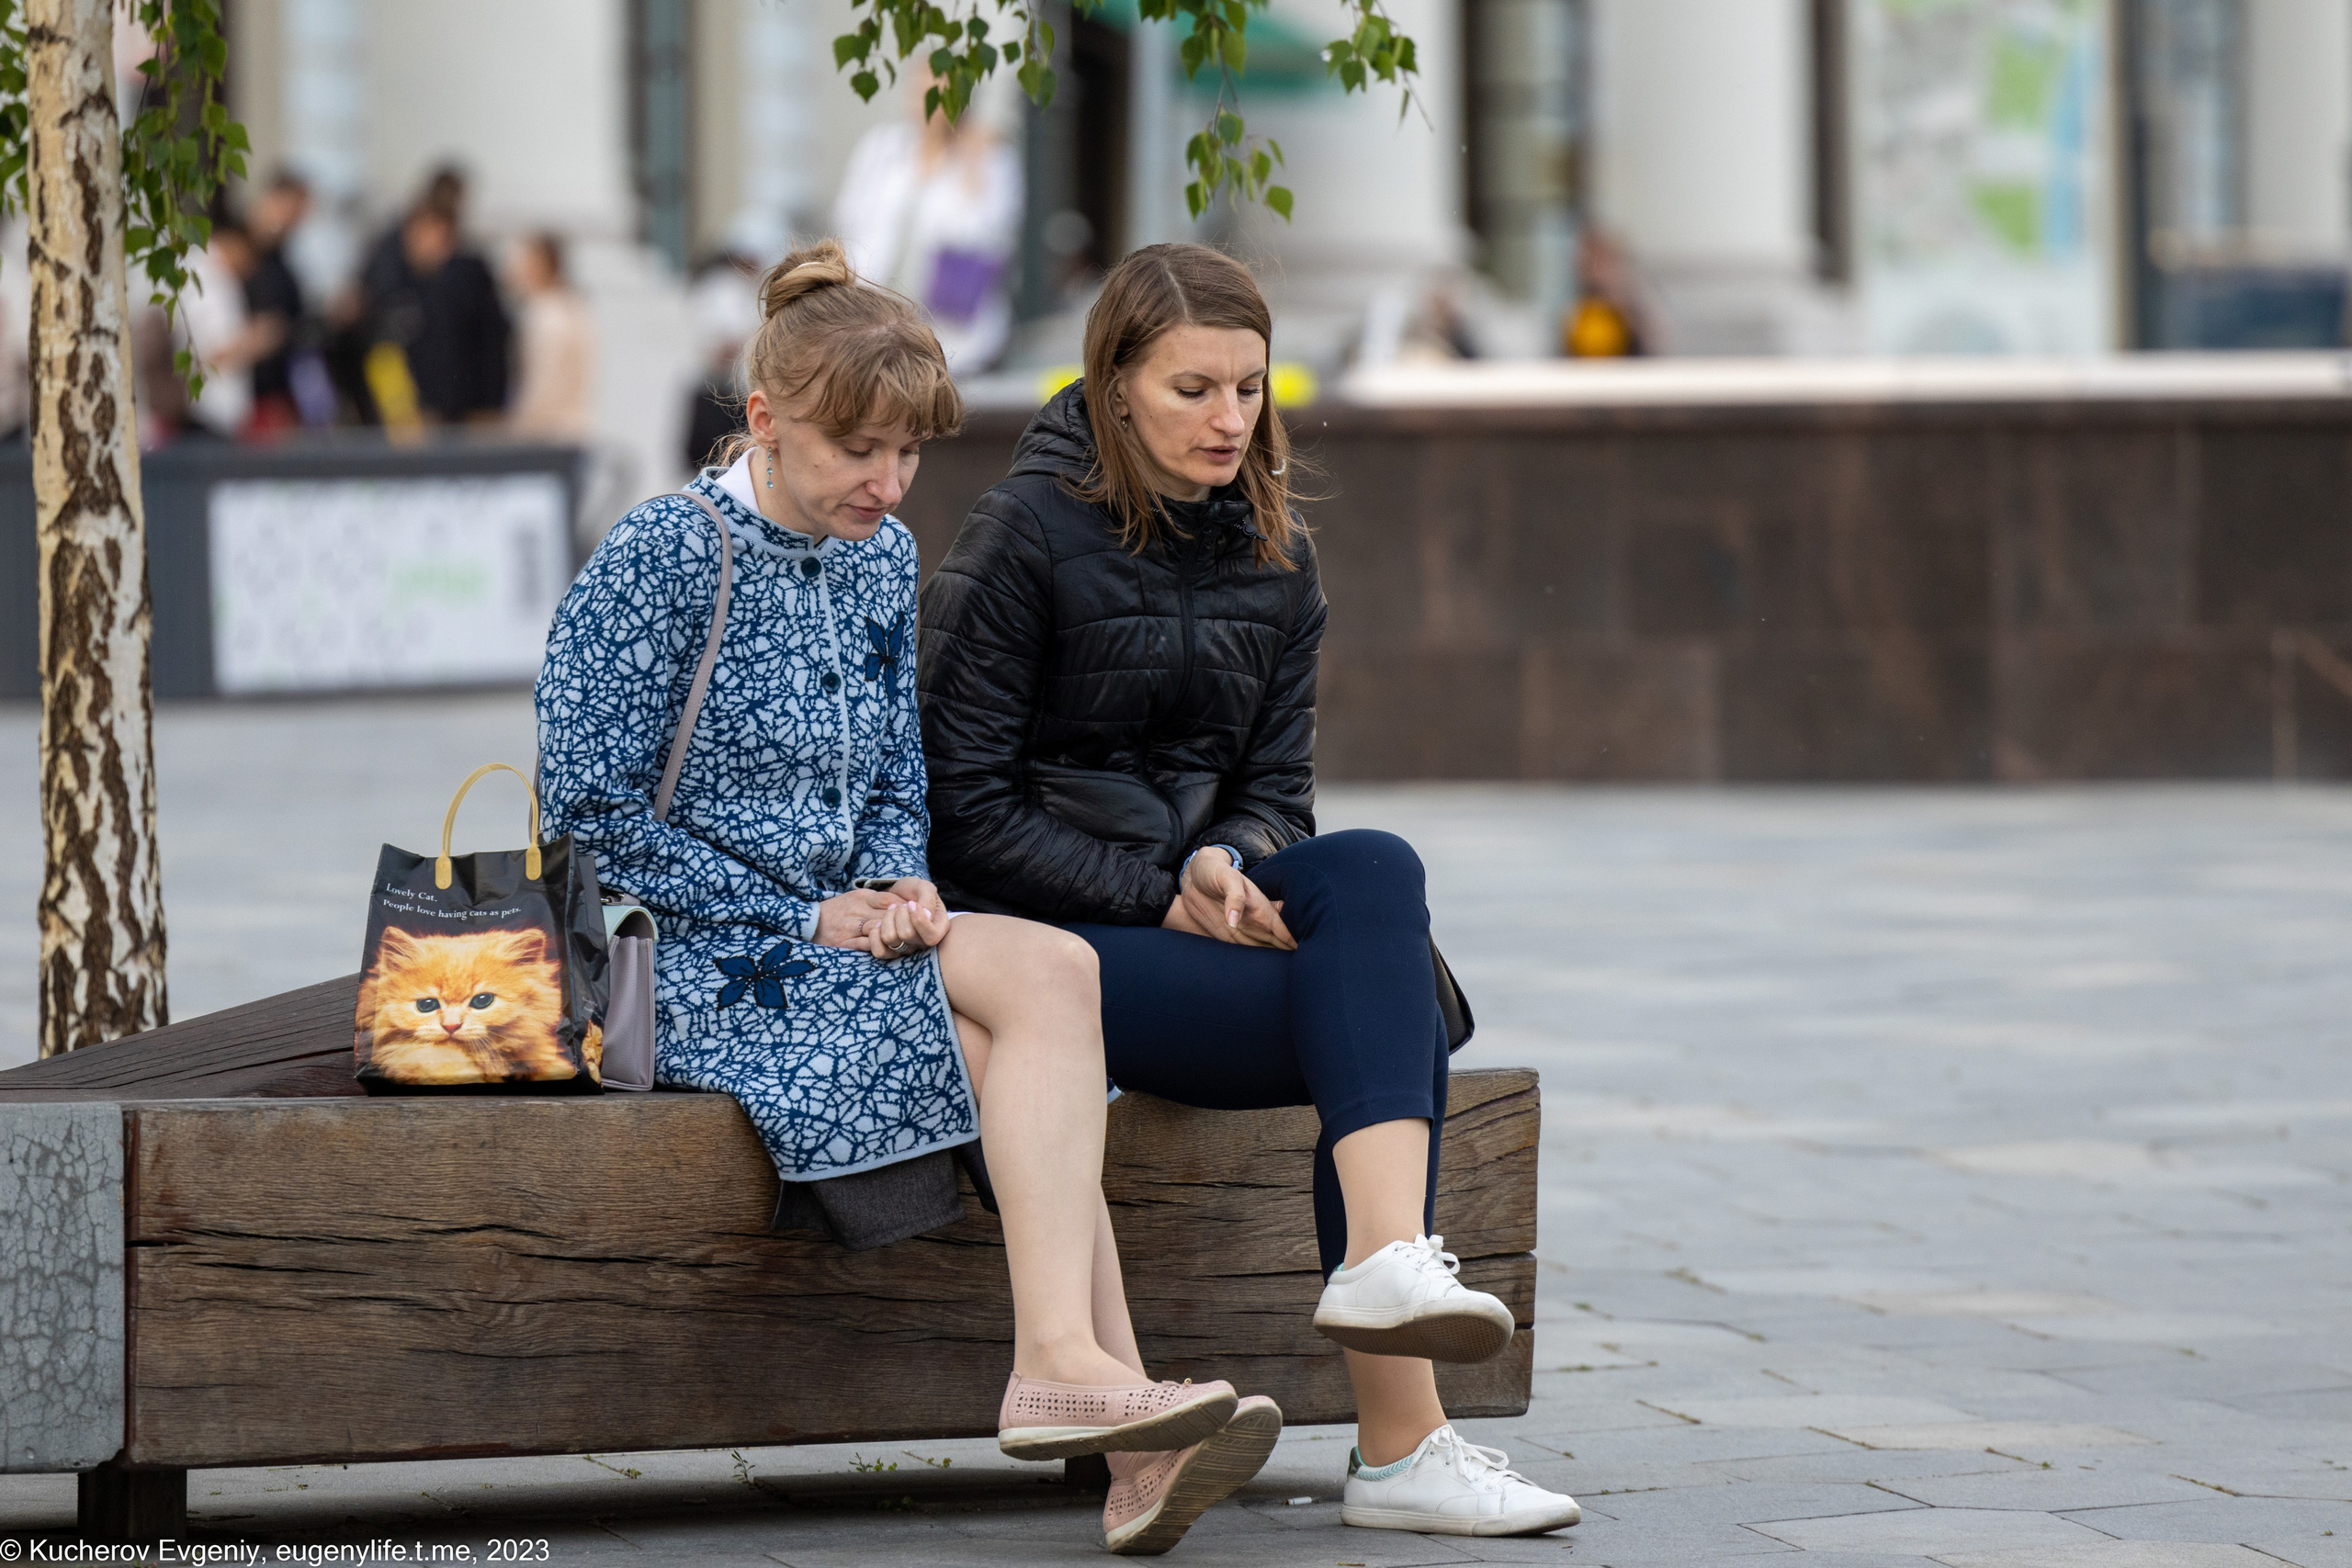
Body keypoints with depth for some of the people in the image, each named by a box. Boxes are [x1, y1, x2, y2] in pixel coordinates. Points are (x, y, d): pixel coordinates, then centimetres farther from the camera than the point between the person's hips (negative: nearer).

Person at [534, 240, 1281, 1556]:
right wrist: (810, 917, -13)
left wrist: (899, 889, -3)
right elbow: (593, 810, -11)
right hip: (694, 965, -6)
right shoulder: (659, 562, -9)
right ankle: (1067, 1364, -35)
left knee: (1024, 1050, -26)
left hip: (840, 930, 6)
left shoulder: (882, 558, 13)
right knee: (1052, 972, -26)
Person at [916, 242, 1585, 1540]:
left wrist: (1225, 866, -13)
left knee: (1375, 871, -27)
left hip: (1184, 899, 6)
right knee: (1394, 1026, -24)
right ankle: (1399, 1446, -30)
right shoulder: (1025, 534, -7)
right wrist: (1160, 898, -17)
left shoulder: (1276, 558, 11)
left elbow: (1275, 791, 12)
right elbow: (965, 811, -10)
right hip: (1033, 934, -6)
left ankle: (1388, 1252, -36)